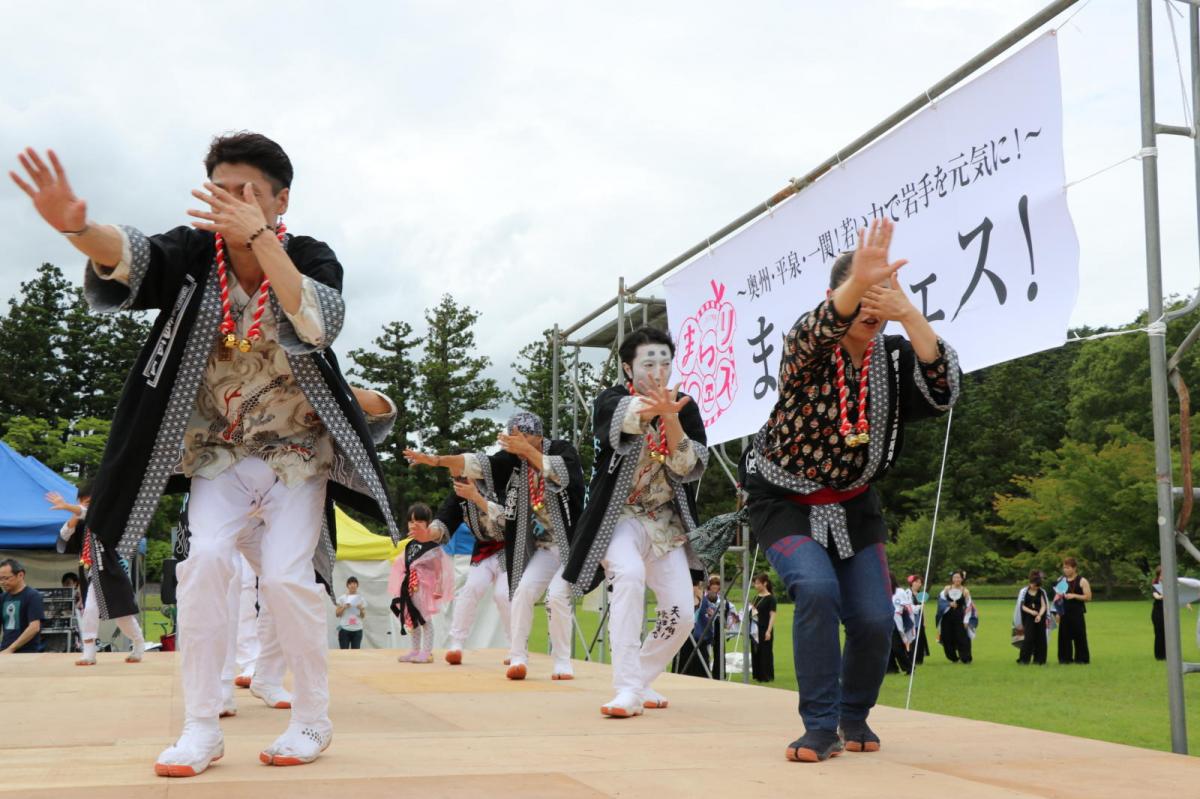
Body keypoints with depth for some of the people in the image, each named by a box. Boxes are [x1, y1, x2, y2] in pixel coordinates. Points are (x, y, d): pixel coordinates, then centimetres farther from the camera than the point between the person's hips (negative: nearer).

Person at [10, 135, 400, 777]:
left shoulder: (310, 259, -15)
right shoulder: (195, 251, -11)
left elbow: (318, 325, -36)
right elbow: (130, 256, -32)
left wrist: (259, 237, -44)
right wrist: (78, 229, -56)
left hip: (297, 452, -2)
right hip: (218, 452, 2)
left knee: (285, 575, -13)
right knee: (206, 559, -16)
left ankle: (313, 720, 7)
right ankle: (200, 728, -4)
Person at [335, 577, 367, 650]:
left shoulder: (361, 599, 6)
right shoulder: (342, 598, 2)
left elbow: (363, 616, 7)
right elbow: (337, 614, 2)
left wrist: (361, 609, -13)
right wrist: (344, 607, -14)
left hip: (357, 630, 1)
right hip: (344, 629, -1)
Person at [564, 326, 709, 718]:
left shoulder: (685, 407, -1)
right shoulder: (610, 400, -10)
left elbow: (691, 468, -13)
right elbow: (623, 417, -36)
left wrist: (670, 419, -31)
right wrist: (654, 408, -60)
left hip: (668, 522, 4)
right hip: (620, 518, -4)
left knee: (680, 614, -3)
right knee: (630, 574, -33)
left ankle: (641, 681, 23)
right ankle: (628, 690, -29)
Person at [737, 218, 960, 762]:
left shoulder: (894, 356, -10)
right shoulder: (807, 347, -19)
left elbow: (942, 393, -29)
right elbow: (814, 334, -45)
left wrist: (910, 315, -43)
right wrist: (858, 283, -65)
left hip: (853, 505, 4)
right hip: (784, 499, -3)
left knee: (874, 619, -6)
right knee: (817, 590, -27)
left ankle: (855, 716, 24)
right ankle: (822, 728, -13)